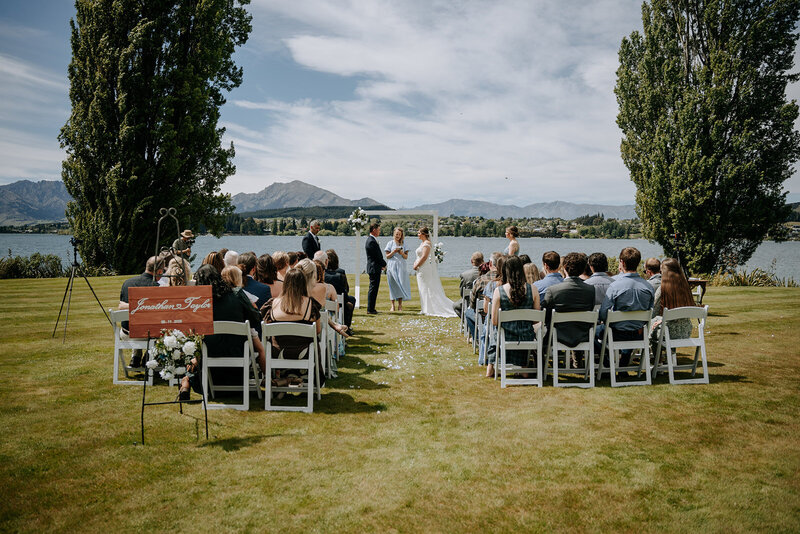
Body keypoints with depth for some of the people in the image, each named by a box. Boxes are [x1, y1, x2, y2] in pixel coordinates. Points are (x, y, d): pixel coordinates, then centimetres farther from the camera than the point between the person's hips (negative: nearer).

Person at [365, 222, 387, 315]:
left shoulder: (371, 240, 16)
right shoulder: (372, 241, -18)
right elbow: (378, 256, -17)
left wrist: (381, 264, 8)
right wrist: (384, 264, -2)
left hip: (373, 268, 11)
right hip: (374, 268, -11)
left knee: (373, 288, 14)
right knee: (373, 288, -6)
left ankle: (371, 308, 20)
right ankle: (370, 309, -1)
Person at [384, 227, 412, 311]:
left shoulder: (403, 244, 11)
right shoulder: (390, 243, 6)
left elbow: (406, 257, 9)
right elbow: (387, 256, 2)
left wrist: (401, 253, -10)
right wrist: (394, 251, -13)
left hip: (401, 266, 2)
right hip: (392, 266, -2)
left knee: (401, 284, -4)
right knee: (393, 285, -3)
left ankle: (400, 304, 2)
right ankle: (392, 305, -1)